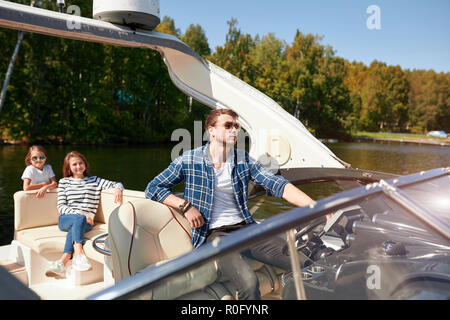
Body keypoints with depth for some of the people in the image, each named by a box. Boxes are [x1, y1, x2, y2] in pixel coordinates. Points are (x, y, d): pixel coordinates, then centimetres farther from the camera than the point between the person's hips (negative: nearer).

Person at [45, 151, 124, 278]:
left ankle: (63, 262, -44)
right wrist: (80, 214, -12)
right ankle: (79, 254, -49)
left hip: (85, 223, 0)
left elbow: (116, 184, 8)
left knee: (75, 227, -34)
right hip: (65, 219, 0)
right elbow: (61, 207, 5)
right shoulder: (64, 182, 16)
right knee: (79, 219, -34)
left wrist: (118, 188, -19)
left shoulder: (94, 181, 17)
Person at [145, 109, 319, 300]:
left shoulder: (243, 160, 9)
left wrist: (314, 206, -17)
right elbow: (153, 188, 5)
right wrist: (185, 205, -9)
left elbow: (276, 184, -3)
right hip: (214, 233, -3)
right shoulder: (190, 160, 1)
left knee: (306, 264, -17)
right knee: (249, 283, -31)